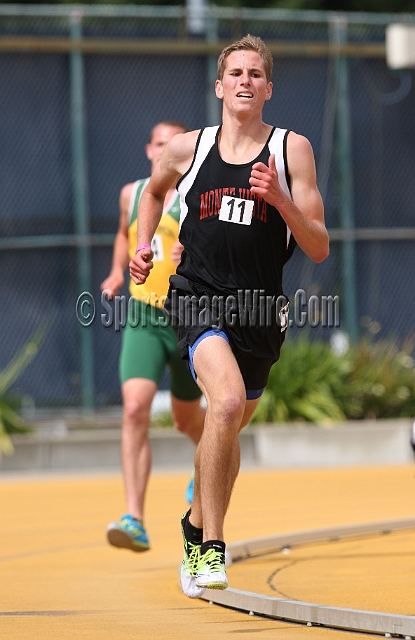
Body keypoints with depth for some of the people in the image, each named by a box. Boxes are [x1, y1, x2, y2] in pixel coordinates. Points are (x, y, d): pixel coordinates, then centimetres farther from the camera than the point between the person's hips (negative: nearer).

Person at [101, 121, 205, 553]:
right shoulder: (131, 194, 7)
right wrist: (117, 272, 14)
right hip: (142, 319, 2)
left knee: (187, 419, 16)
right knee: (135, 410, -20)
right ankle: (135, 521, -25)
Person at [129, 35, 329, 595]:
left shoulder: (292, 150, 0)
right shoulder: (187, 149, 4)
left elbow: (319, 250, -3)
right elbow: (154, 192, 28)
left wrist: (279, 199, -18)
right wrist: (143, 246, 14)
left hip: (259, 308, 2)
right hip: (198, 298, -2)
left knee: (227, 432, 16)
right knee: (228, 402, -28)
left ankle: (197, 525, 45)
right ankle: (211, 548, -22)